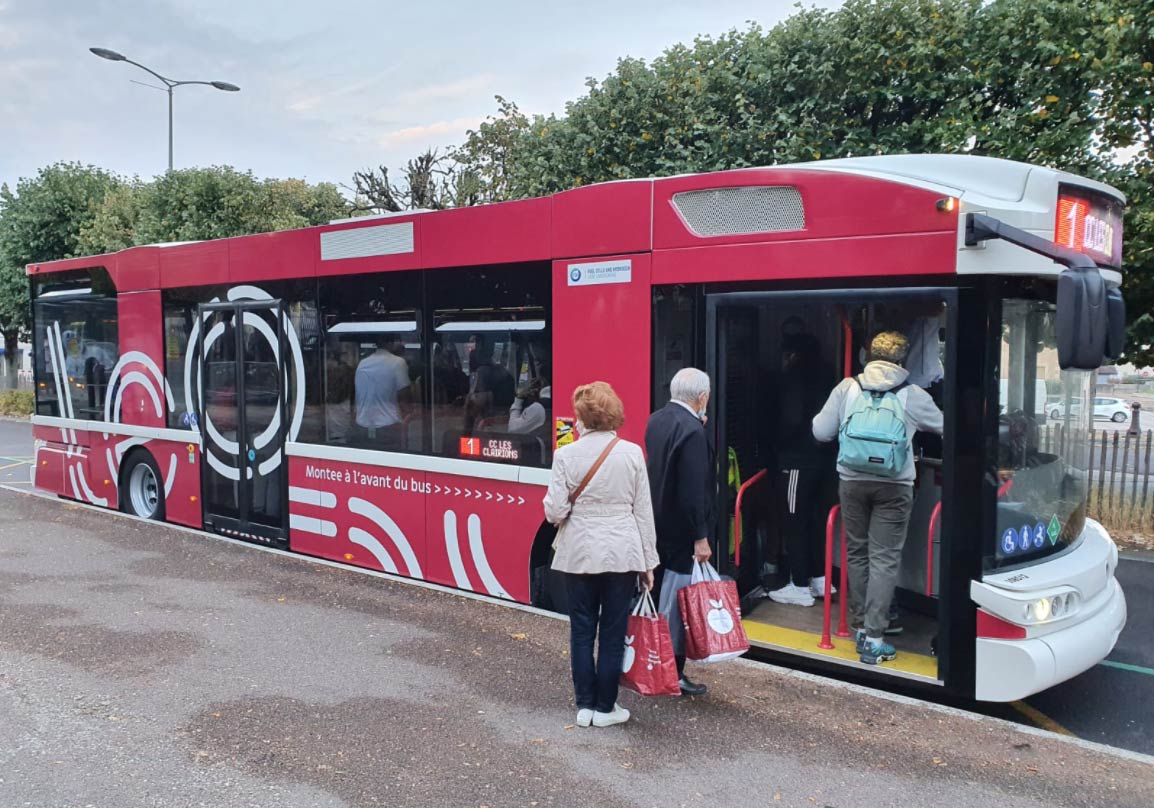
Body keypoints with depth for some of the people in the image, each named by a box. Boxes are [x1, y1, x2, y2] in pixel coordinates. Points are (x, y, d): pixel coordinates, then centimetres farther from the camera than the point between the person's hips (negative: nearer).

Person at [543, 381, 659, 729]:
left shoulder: (566, 455, -8)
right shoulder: (632, 453, -5)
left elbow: (554, 511, -9)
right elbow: (643, 511, -1)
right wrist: (648, 562, 6)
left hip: (580, 554, 0)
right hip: (622, 553, 0)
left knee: (582, 631, 12)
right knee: (613, 632, 9)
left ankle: (585, 706, 19)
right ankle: (605, 708, 17)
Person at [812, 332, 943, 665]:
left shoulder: (847, 388, -2)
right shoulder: (913, 395, -3)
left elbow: (821, 431, 1)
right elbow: (942, 427, 11)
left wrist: (833, 420, 23)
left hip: (852, 482, 2)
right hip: (894, 486, -2)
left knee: (856, 553, 16)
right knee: (884, 559, 2)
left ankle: (860, 625, 26)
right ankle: (872, 638, 0)